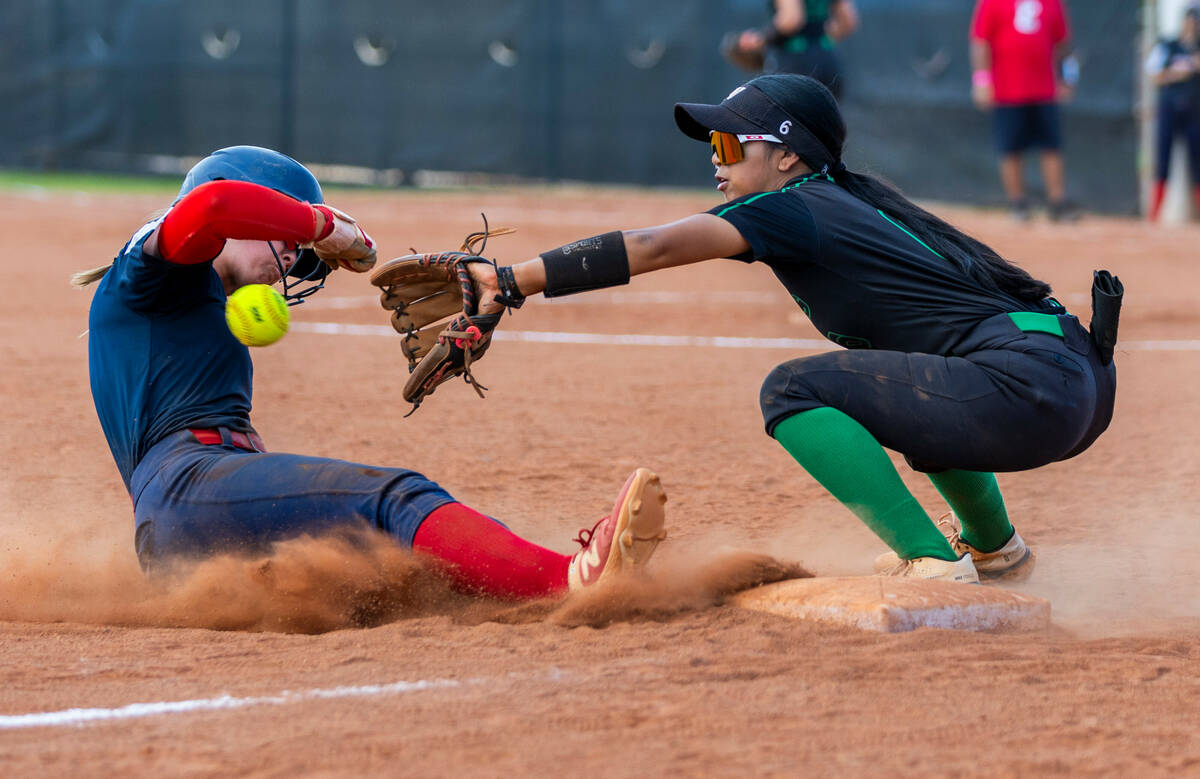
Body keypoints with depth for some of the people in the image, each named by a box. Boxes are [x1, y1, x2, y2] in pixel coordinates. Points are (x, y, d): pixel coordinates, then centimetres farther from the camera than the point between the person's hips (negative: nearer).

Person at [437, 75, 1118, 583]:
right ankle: (993, 546, 41)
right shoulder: (856, 202, 23)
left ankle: (935, 565, -15)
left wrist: (512, 282, -14)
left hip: (1030, 390, -10)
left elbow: (654, 248, -12)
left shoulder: (797, 209, -4)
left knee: (795, 389, -9)